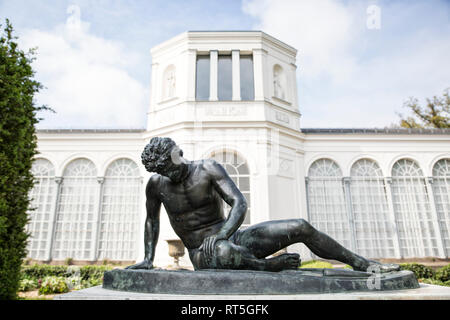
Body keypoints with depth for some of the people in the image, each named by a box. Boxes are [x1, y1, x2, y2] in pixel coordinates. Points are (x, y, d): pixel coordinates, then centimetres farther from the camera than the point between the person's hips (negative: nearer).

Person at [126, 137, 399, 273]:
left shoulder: (208, 168, -10)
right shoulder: (157, 184, -1)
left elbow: (240, 203, -20)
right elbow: (152, 221, 16)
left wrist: (220, 236, -35)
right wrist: (148, 259, 12)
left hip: (234, 238, 1)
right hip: (202, 256, 0)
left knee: (301, 227, -11)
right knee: (223, 252, -44)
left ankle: (361, 263, 8)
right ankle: (266, 266, -14)